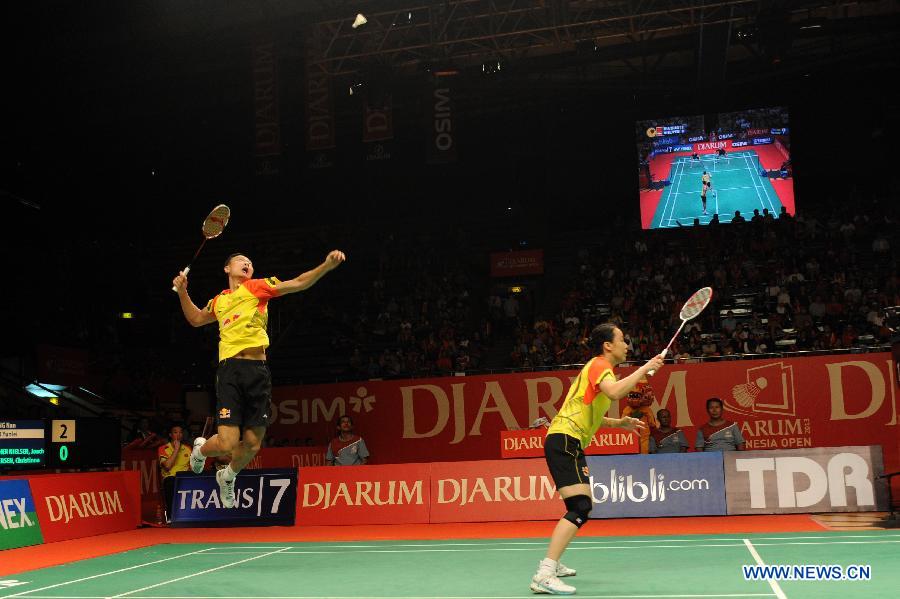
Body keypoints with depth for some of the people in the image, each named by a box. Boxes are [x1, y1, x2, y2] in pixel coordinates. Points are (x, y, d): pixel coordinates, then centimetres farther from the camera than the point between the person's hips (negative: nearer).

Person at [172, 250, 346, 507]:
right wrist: (182, 292, 26)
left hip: (258, 372, 1)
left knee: (252, 444, 3)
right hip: (230, 370, 0)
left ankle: (228, 477, 35)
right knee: (228, 442, -12)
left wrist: (326, 266, -12)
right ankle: (201, 449, 24)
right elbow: (195, 318, 39)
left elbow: (298, 283, 2)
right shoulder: (219, 300, 20)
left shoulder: (258, 287, 14)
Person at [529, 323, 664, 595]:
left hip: (569, 444, 11)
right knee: (580, 508, -20)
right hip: (564, 442, -11)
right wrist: (644, 369, -20)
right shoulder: (599, 364, -8)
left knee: (582, 506, 21)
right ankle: (544, 576, -25)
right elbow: (614, 392, -31)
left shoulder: (599, 367, 23)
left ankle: (552, 563, 30)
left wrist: (620, 423, 20)